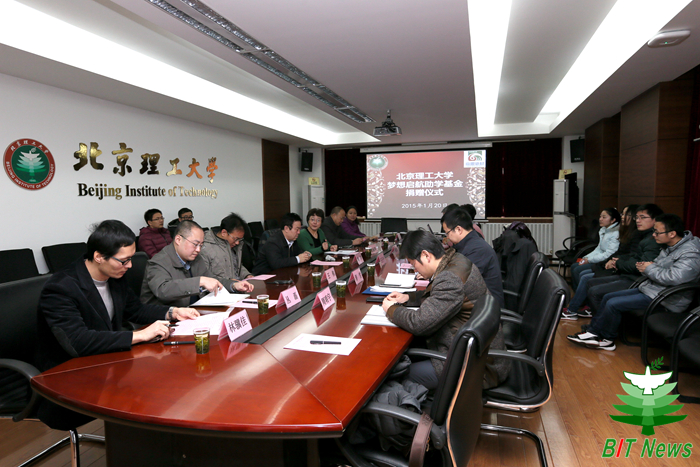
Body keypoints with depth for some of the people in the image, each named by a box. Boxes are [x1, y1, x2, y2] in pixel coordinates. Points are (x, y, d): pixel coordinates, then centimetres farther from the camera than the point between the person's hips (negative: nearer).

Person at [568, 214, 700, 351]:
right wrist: (644, 266, -6)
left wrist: (650, 269, -18)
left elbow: (675, 277, -34)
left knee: (613, 304, -18)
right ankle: (592, 332, 8)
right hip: (651, 288, 10)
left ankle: (606, 339, 1)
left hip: (666, 300, -10)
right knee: (608, 297, 7)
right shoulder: (669, 247, 8)